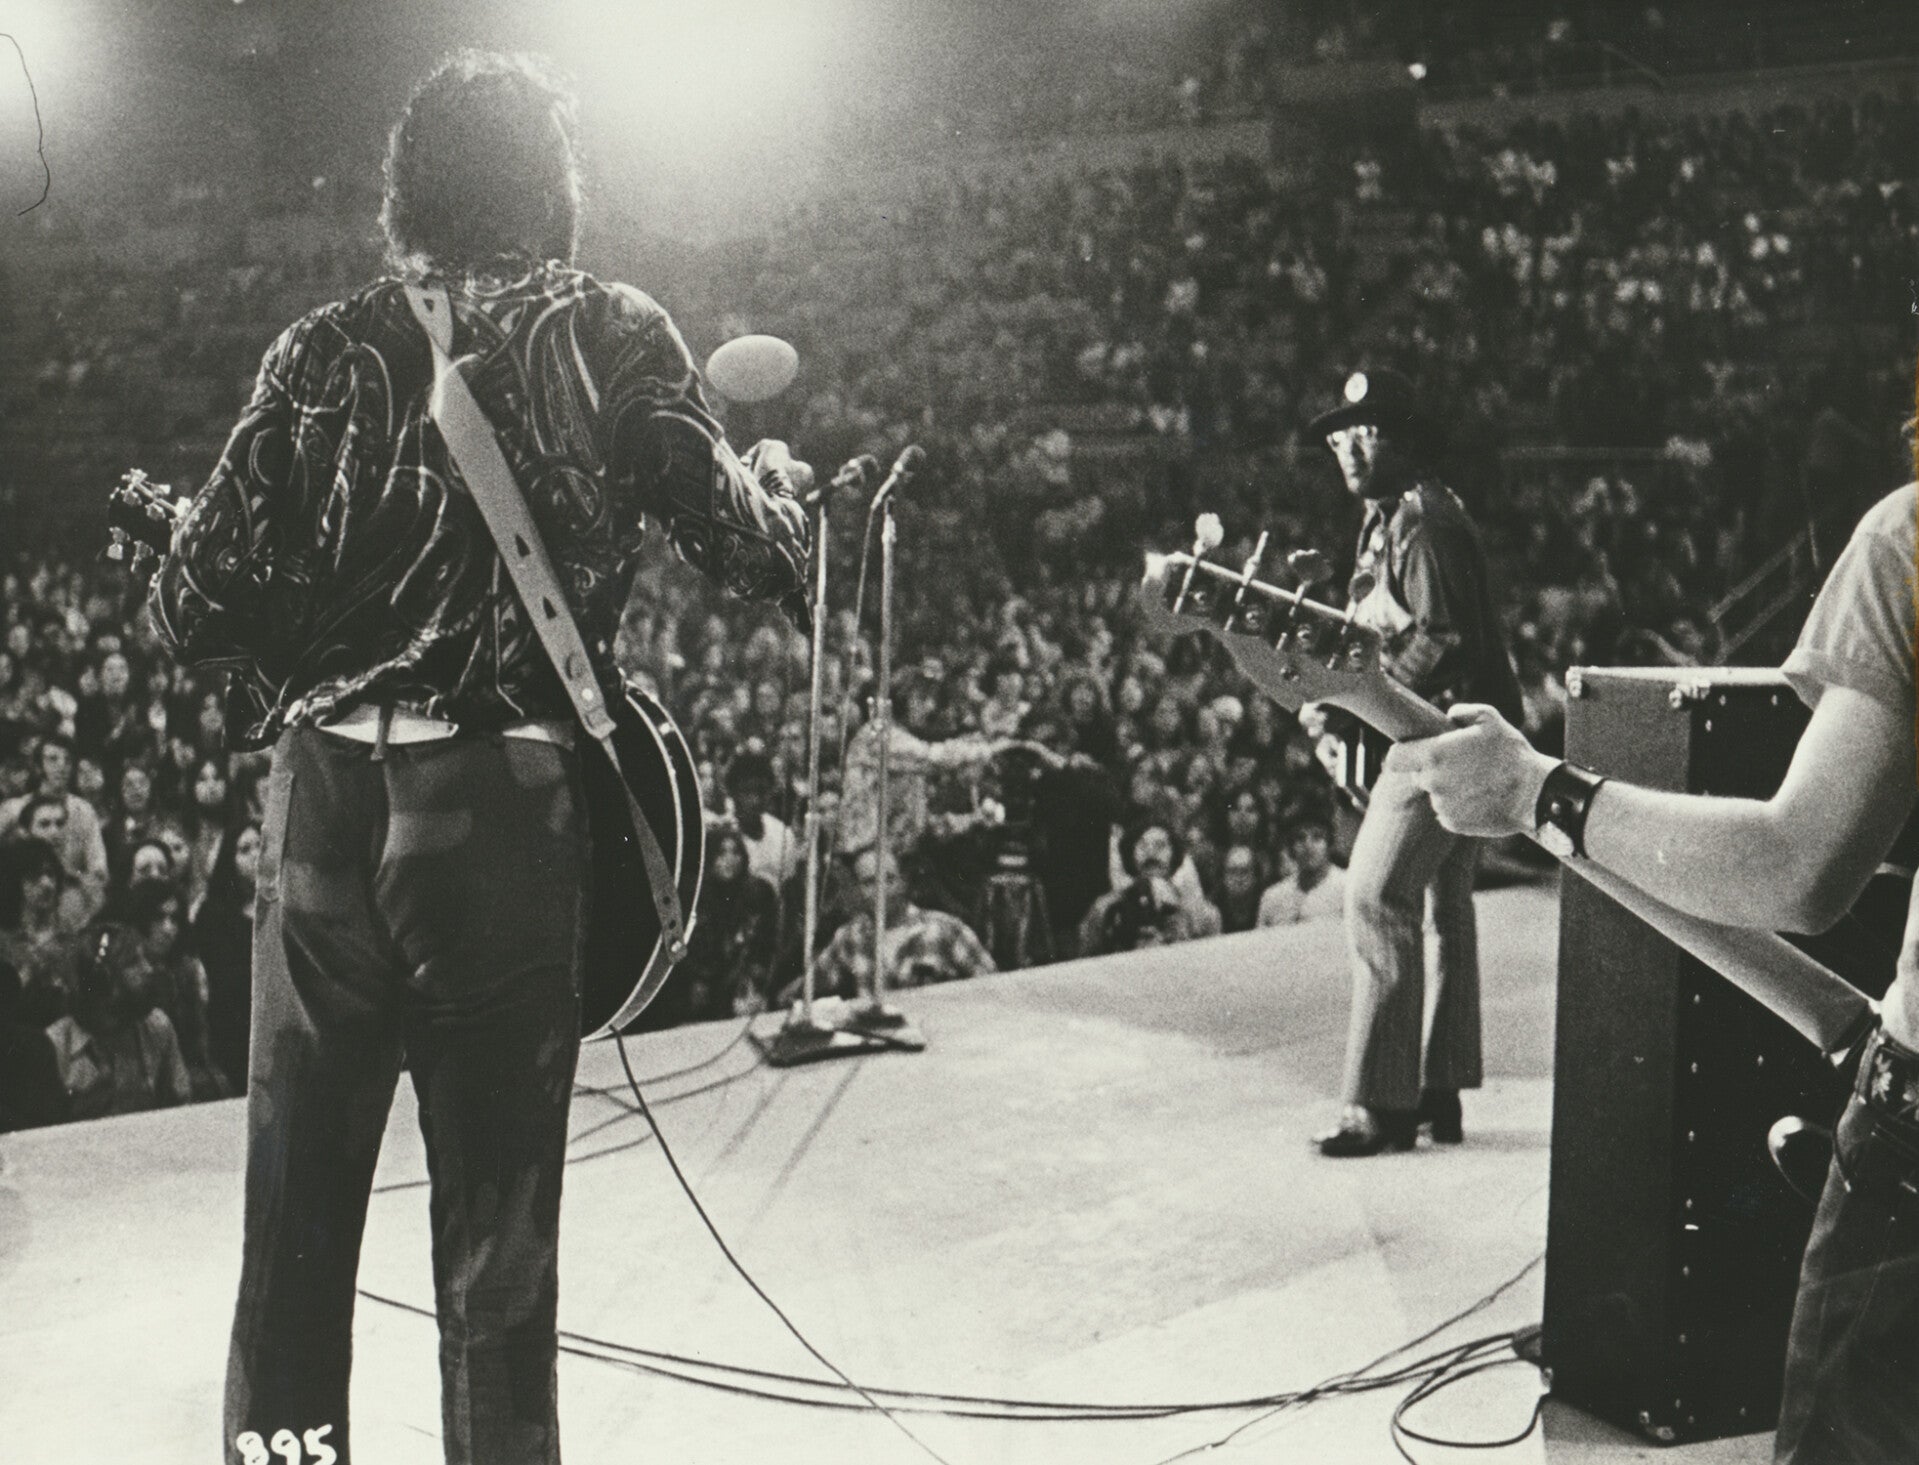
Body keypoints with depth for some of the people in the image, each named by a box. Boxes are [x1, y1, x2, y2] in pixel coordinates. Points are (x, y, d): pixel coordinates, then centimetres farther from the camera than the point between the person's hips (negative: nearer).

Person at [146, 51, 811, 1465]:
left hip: (324, 801, 2)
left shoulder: (327, 351, 5)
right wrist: (783, 470, 19)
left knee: (297, 1196, 14)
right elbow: (752, 547, -2)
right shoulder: (615, 341, 1)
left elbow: (199, 603, 0)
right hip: (502, 813, -2)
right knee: (495, 1216, 9)